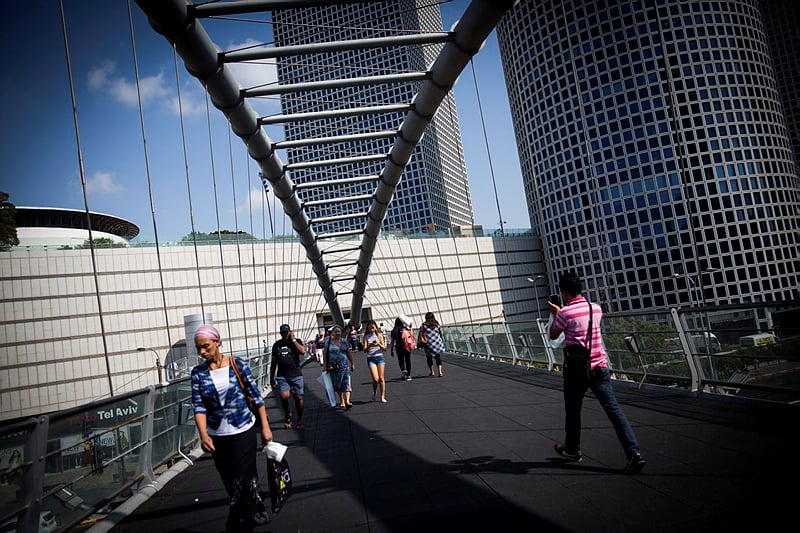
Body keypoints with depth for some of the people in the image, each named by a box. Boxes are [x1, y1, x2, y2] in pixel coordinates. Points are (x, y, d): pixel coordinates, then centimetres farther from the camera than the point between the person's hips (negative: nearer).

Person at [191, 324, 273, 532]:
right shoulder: (198, 372, -4)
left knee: (243, 482, -2)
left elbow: (255, 396, -3)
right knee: (231, 485, 13)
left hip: (244, 432, -3)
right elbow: (199, 406, -8)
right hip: (217, 437, 3)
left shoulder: (237, 364, -9)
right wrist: (203, 435, -24)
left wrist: (265, 427, -4)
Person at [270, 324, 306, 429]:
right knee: (284, 397, -16)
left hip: (296, 375, -1)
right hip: (282, 376, 1)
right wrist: (271, 378, 14)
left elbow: (302, 351, -17)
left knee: (298, 397, 0)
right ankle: (287, 415, 11)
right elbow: (273, 362, 15)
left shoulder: (296, 341, 5)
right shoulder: (277, 344, 11)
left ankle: (299, 420, 18)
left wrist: (293, 340, -10)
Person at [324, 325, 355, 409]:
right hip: (333, 366, -1)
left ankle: (347, 401, -20)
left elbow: (349, 353, 14)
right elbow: (325, 354, 1)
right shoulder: (329, 342, 1)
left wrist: (352, 364, 14)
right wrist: (325, 365, -5)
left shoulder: (344, 342, 8)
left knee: (346, 383, -12)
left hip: (344, 365, 1)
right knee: (336, 384, 6)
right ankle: (342, 401, 20)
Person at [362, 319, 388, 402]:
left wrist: (379, 344, -18)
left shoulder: (379, 335, 4)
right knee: (375, 379, -11)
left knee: (381, 378, 2)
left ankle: (383, 396, 12)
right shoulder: (366, 336, 2)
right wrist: (370, 345, -24)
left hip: (380, 357, 1)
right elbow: (365, 350, -4)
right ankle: (374, 392, 17)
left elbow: (384, 348, 2)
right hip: (370, 358, -1)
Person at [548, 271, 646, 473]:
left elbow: (553, 335, 4)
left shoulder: (565, 313, -12)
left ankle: (572, 449, 30)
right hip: (600, 367, 4)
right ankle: (634, 453, -9)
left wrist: (555, 315, 19)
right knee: (614, 409, 0)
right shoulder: (596, 309, 5)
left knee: (573, 411, 14)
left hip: (577, 369, -4)